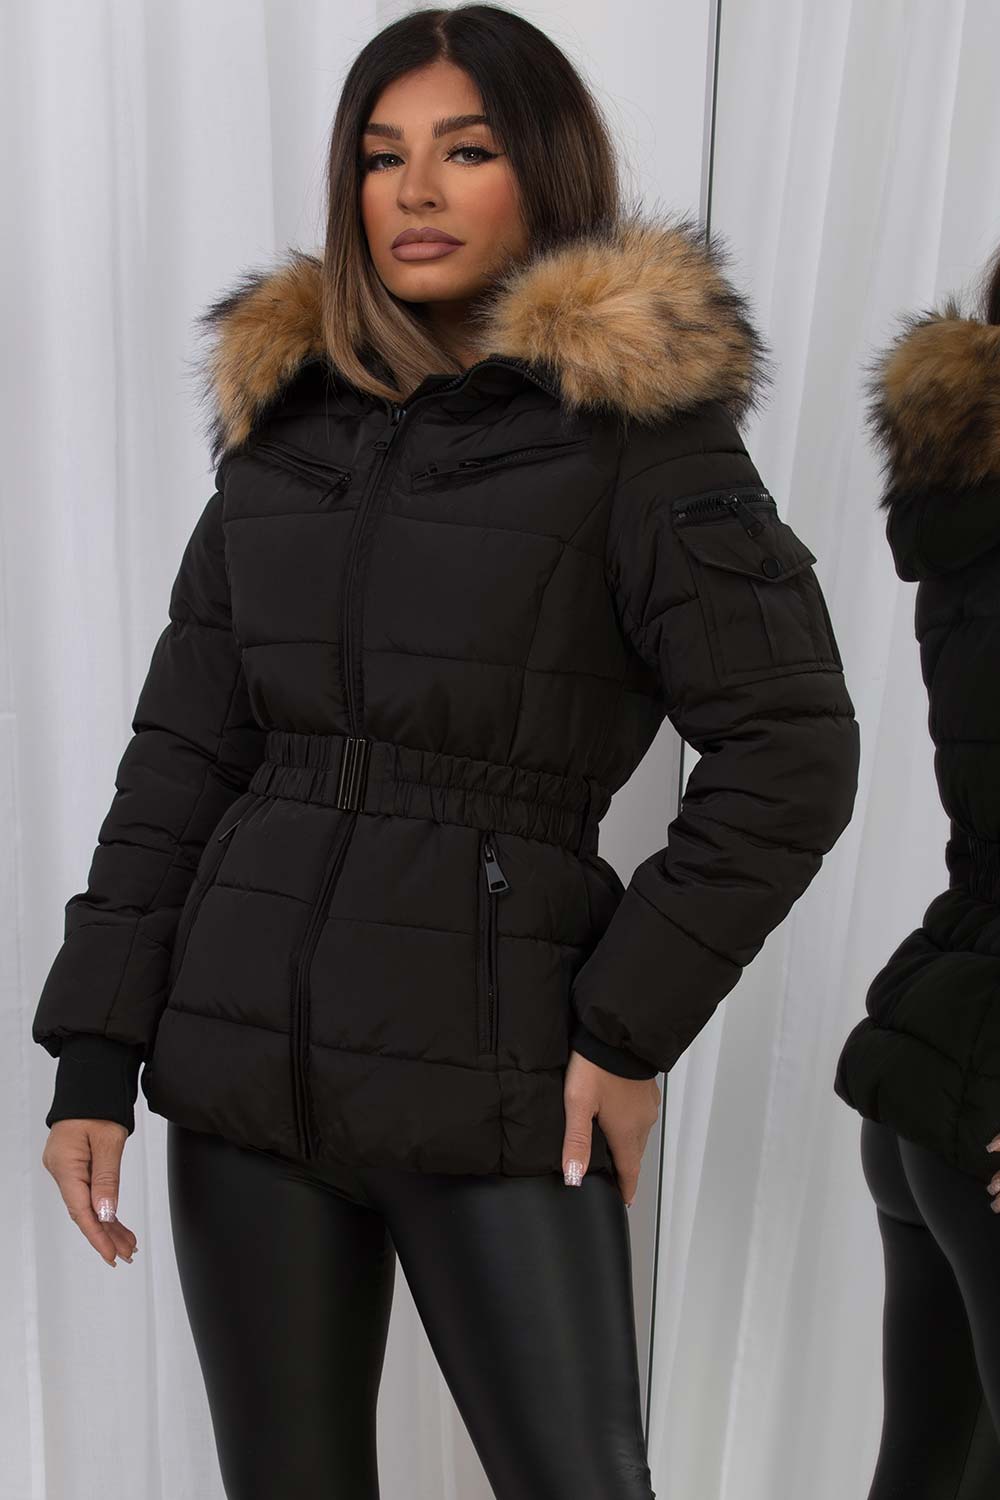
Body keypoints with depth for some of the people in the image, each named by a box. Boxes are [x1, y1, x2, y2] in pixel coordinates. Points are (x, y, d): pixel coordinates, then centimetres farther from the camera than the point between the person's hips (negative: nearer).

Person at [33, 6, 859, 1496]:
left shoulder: (639, 429, -4)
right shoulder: (285, 420, 9)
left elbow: (790, 754, -7)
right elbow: (181, 755, 8)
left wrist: (633, 1025, -9)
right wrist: (94, 1050, 2)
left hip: (494, 1075, -4)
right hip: (244, 1064, 5)